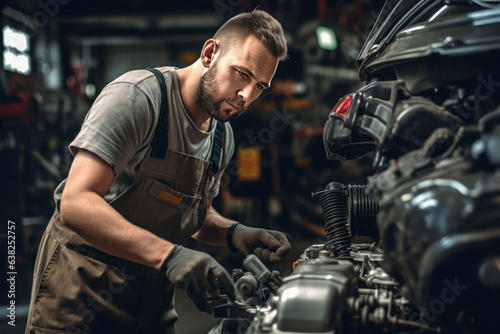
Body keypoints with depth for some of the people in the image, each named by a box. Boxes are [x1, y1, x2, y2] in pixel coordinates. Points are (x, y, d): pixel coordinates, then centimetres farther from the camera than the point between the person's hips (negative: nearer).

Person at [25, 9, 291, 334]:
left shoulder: (223, 137, 4)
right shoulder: (137, 95, -21)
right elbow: (75, 203, -29)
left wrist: (235, 233, -5)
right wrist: (170, 255, -38)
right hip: (84, 284, -6)